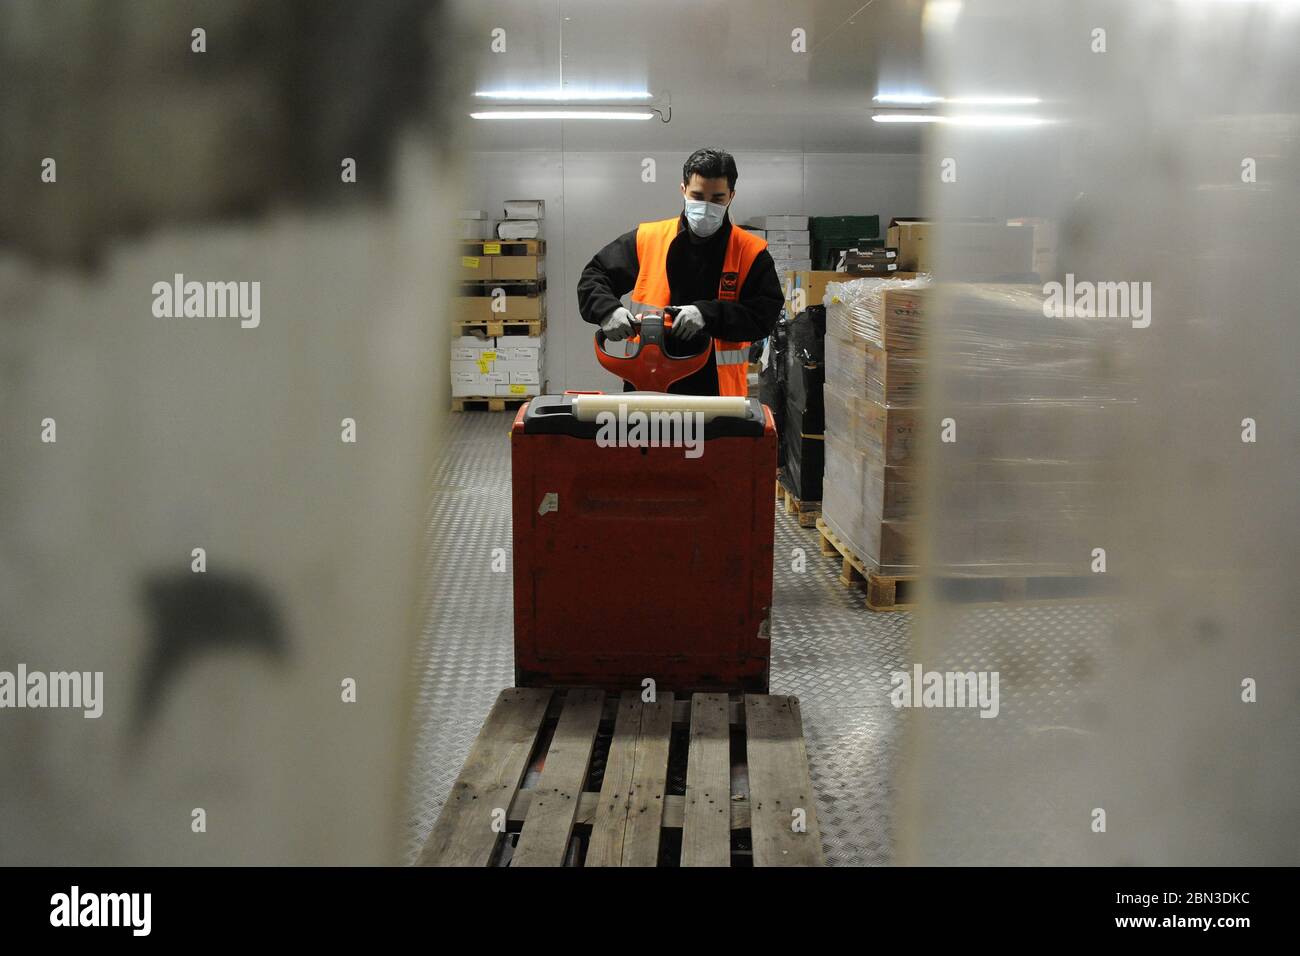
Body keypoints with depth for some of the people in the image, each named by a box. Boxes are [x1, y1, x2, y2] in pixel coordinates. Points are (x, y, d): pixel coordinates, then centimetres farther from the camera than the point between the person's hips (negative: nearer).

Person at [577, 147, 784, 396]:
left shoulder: (751, 252, 1)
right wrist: (608, 310, -10)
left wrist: (708, 314, -20)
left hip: (717, 392, -1)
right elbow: (594, 276, 12)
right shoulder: (646, 239, 5)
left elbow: (766, 312, -7)